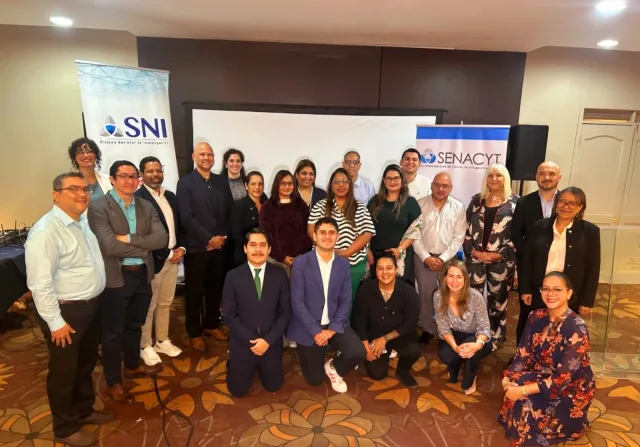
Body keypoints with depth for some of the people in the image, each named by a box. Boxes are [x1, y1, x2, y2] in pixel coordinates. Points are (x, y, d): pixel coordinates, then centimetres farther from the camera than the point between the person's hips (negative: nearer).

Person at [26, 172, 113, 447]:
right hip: (66, 311, -8)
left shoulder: (82, 222, 7)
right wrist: (55, 322, -20)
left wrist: (94, 301, 15)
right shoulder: (46, 231, -22)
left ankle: (84, 411, 45)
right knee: (64, 372, 11)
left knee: (86, 365, 24)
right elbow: (40, 284, -23)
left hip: (91, 305, 9)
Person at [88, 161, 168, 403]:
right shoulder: (98, 207, -11)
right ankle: (113, 381, 28)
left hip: (142, 276, 5)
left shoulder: (146, 206, 5)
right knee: (113, 332, 11)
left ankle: (132, 366, 43)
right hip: (115, 278, -5)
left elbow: (162, 238, -7)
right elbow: (110, 246, -22)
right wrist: (145, 246, -13)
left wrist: (129, 239, -18)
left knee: (135, 326, 22)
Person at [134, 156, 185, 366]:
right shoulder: (137, 198, -14)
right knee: (148, 306, 9)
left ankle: (162, 341, 33)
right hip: (153, 261, -7)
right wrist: (167, 254, -16)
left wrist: (181, 248, -1)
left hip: (173, 258, 7)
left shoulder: (171, 196, 10)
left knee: (165, 303, 18)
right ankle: (145, 346, 25)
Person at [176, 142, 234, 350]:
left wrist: (223, 237, -4)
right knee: (194, 291, 8)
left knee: (215, 288, 13)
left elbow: (230, 212, 8)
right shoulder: (185, 183, -4)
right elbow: (187, 218, -12)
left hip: (219, 246, 4)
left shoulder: (222, 181, 9)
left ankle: (211, 325, 32)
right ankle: (194, 332, 23)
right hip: (196, 247, -4)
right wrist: (209, 239, -15)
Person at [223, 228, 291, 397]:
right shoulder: (233, 276, -10)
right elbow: (229, 315, -9)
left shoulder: (280, 275, -7)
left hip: (271, 343, 1)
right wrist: (251, 340, -15)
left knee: (273, 386, 13)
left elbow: (285, 312, -5)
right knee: (238, 390, 8)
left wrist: (268, 340, -14)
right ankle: (234, 365, 39)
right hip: (243, 343, -1)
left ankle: (261, 367, 43)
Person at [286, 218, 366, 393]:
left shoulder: (343, 264, -1)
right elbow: (297, 302, -14)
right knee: (314, 379, 4)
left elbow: (346, 301, -1)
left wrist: (333, 329, -13)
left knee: (359, 352, -21)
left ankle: (334, 367, 13)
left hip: (334, 324, 3)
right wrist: (315, 331, -17)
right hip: (308, 327, -2)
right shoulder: (301, 263, -13)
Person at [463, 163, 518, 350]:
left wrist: (500, 254, -11)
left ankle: (494, 337, 27)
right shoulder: (477, 200, 8)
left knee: (497, 300, 10)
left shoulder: (515, 202, -1)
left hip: (501, 260, -2)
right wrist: (471, 250, -6)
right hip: (475, 258, 2)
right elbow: (467, 228, 7)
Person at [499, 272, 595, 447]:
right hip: (543, 374, 6)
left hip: (571, 388, -5)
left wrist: (524, 390, -30)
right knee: (513, 385, -20)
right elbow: (524, 353, -4)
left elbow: (563, 377, -28)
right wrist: (508, 376, -21)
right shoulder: (536, 317, -8)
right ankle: (520, 429, 8)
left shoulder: (577, 329, -27)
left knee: (526, 403, -23)